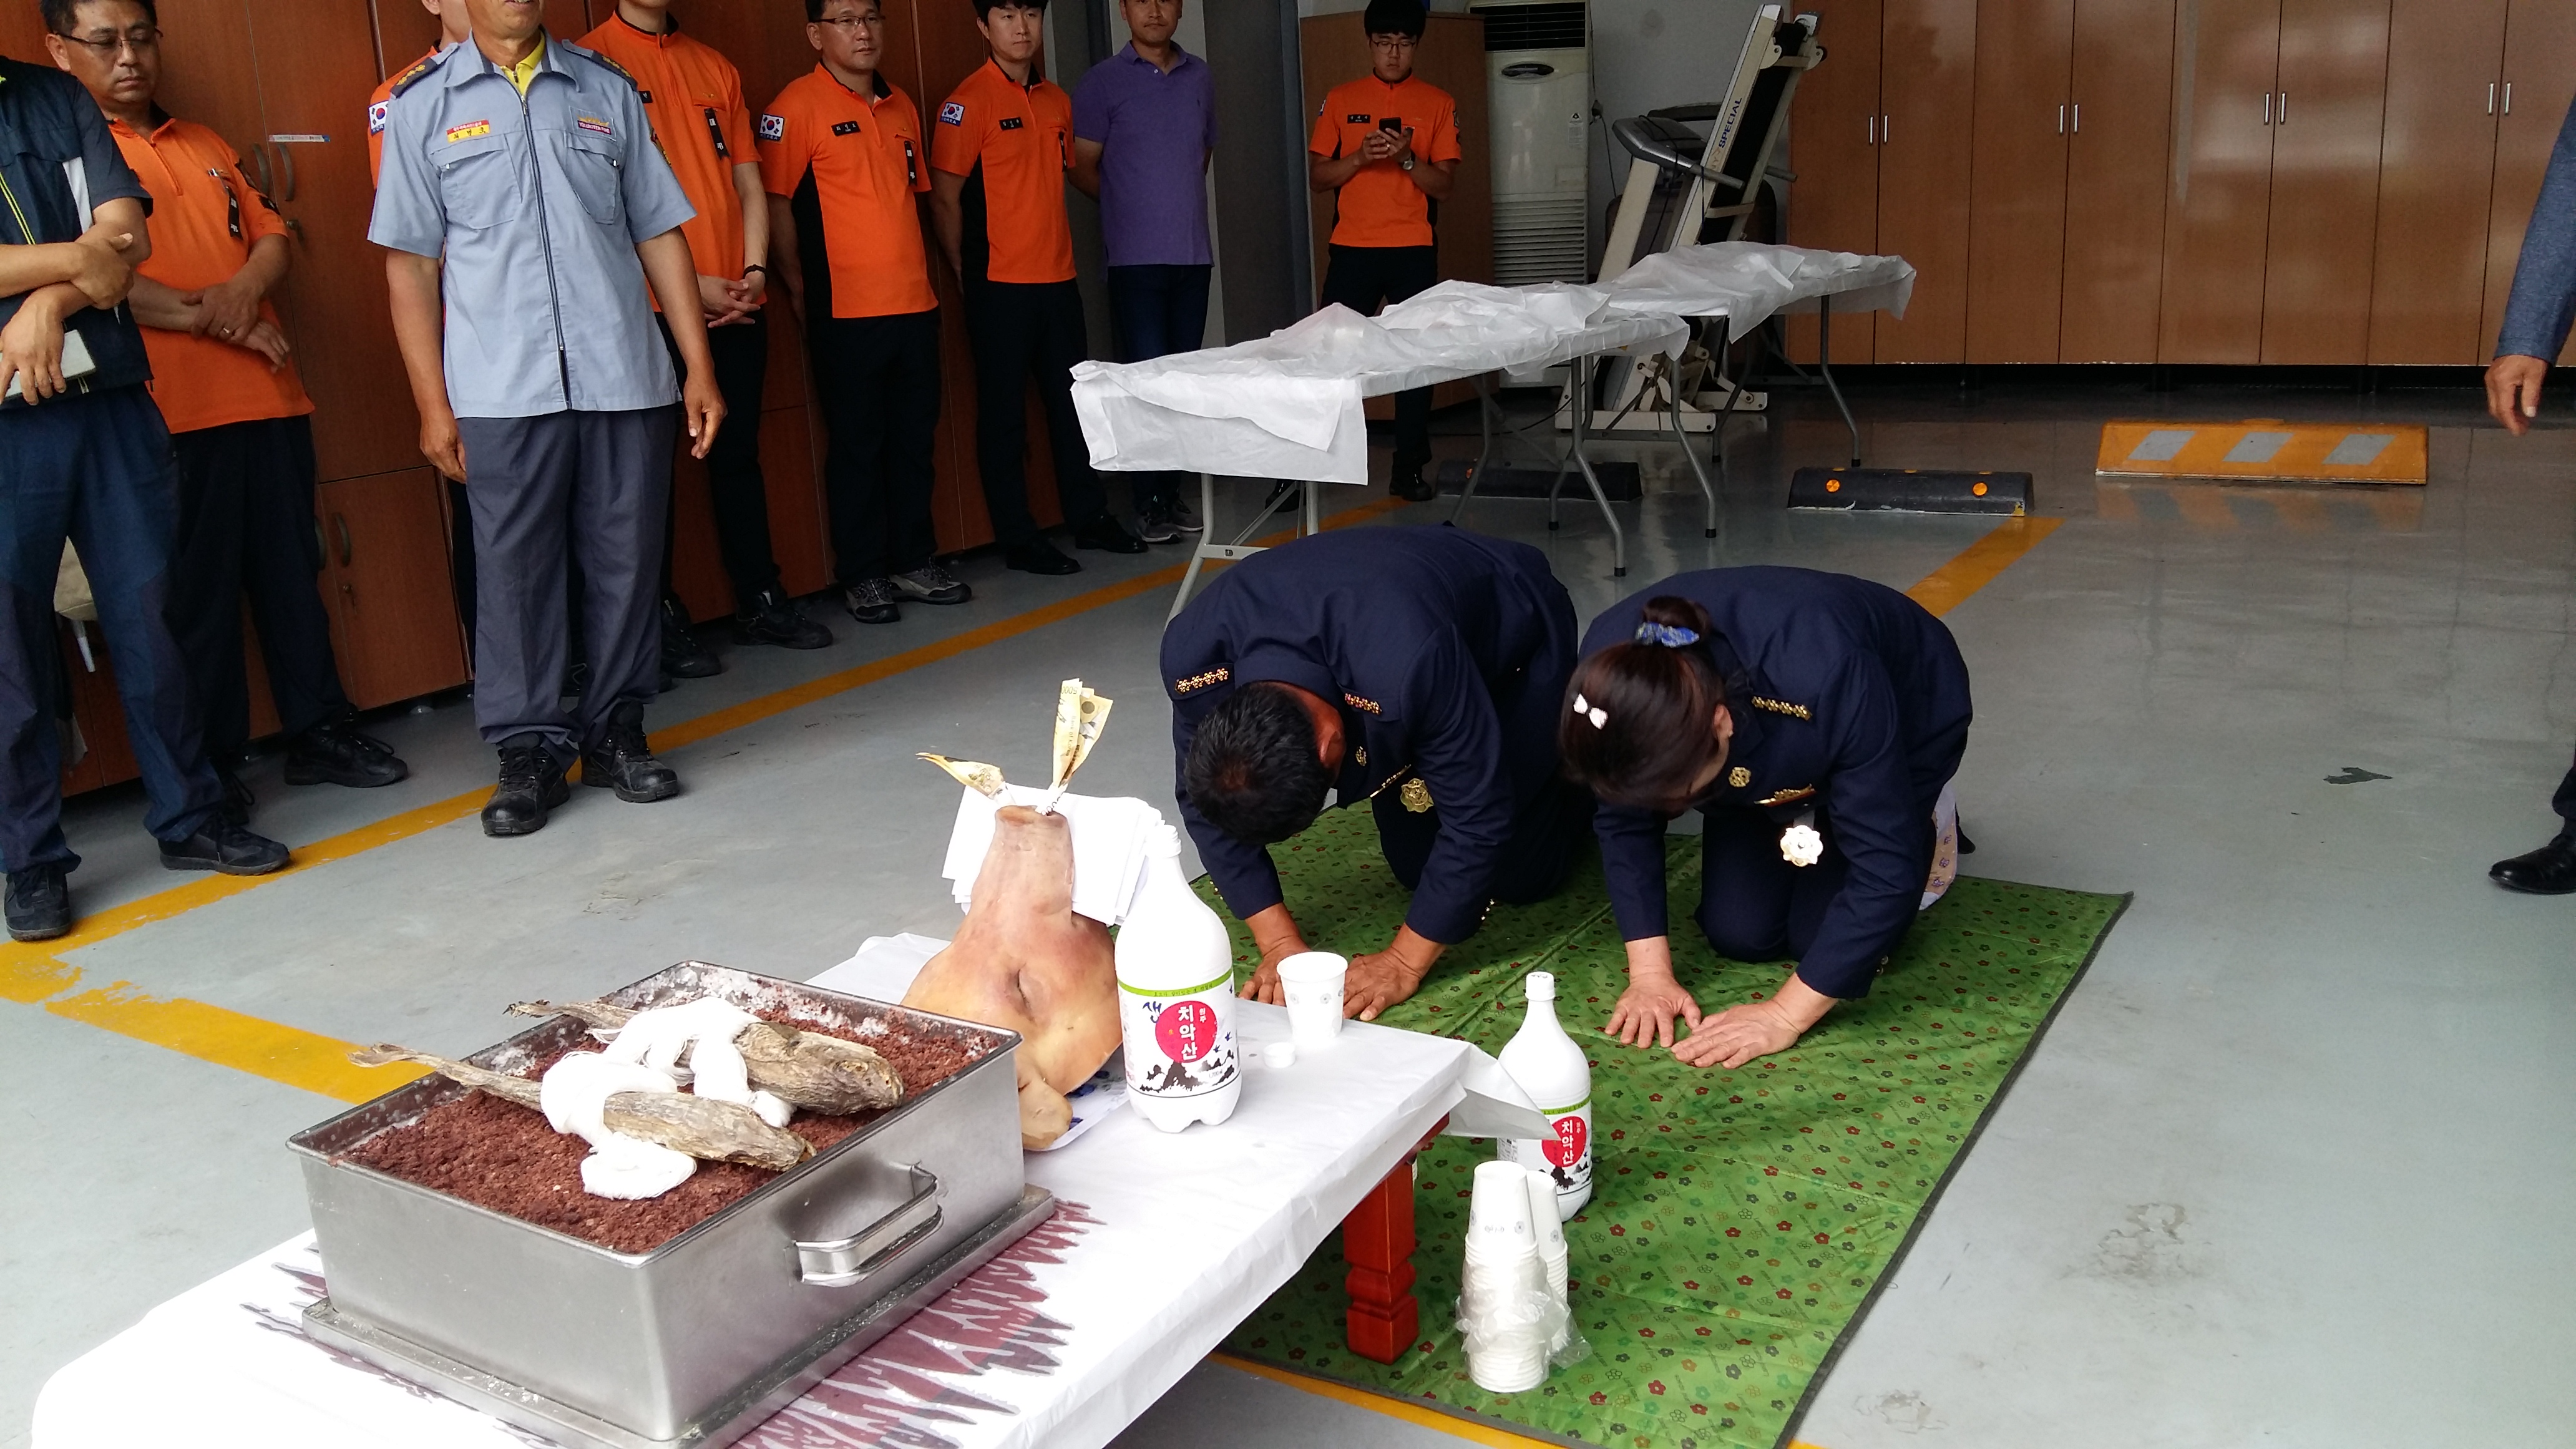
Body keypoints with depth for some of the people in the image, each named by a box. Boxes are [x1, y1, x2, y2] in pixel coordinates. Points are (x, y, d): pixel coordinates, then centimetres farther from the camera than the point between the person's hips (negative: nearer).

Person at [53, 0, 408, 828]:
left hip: (268, 395, 6)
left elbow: (272, 233, 16)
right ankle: (210, 768, 9)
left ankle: (319, 731, 20)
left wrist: (245, 287, -5)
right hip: (171, 410, -5)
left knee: (291, 569, 9)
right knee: (196, 589, 0)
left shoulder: (205, 146, 21)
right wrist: (200, 315, -15)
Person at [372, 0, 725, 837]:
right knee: (514, 572, 2)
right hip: (501, 391, -1)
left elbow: (659, 234, 12)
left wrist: (700, 368, 5)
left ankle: (616, 731, 19)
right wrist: (432, 403, -1)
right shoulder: (422, 104, 8)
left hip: (625, 379, 2)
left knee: (627, 562, 5)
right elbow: (410, 264, 6)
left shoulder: (607, 90, 13)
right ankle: (529, 751, 13)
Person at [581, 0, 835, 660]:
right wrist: (691, 284, -12)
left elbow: (748, 182, 14)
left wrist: (755, 270, -1)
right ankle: (661, 618, 8)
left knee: (739, 454, 11)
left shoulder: (715, 67, 15)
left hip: (737, 302, 5)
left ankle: (760, 599, 20)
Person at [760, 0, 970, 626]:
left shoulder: (901, 106, 15)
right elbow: (776, 203, -8)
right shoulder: (797, 105, -5)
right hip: (846, 311, -6)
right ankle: (863, 575, 9)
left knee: (915, 439, 10)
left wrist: (921, 274, 16)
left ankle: (914, 561, 20)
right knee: (857, 445, 1)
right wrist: (800, 292, -8)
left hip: (915, 304, 6)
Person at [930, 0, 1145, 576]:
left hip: (1058, 280, 6)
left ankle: (1089, 517, 25)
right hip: (1000, 288, -6)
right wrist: (969, 275, -4)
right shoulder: (969, 101, -8)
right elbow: (944, 198, -8)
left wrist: (1061, 251, 15)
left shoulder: (1058, 101, 12)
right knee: (1003, 415, 2)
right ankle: (1018, 539, 9)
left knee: (1074, 403, 13)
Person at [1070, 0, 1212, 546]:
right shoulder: (1103, 82, -1)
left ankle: (1174, 492, 15)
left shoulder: (1200, 77, 12)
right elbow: (1083, 170, 3)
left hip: (1193, 255, 4)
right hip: (1136, 258, -4)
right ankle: (1148, 503, 2)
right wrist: (1130, 205, 13)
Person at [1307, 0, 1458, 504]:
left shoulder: (1438, 103, 5)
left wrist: (1406, 159, -16)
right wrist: (1360, 157, -13)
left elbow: (1445, 182, 1)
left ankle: (1410, 468, 11)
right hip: (1352, 249, 0)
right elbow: (1316, 176, 4)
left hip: (1414, 252, 0)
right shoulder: (1340, 99, 7)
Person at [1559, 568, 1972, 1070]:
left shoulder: (1826, 680, -45)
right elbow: (1623, 820, -17)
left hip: (1906, 723, -3)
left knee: (1820, 935, -10)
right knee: (1737, 934, -4)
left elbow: (1886, 869, -37)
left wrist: (1785, 1015, -35)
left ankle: (1921, 820, 17)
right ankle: (1810, 820, 24)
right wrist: (1650, 972, -23)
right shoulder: (1612, 675, -33)